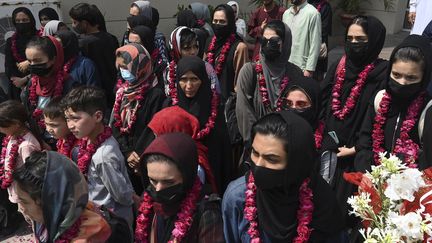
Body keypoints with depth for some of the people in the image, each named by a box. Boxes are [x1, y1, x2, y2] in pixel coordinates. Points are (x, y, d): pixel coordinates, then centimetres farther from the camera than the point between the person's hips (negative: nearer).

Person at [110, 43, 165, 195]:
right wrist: (127, 152, -8)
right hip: (121, 156, 6)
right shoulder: (122, 91, 8)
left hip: (141, 161, -6)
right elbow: (115, 124, 4)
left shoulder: (155, 95, -12)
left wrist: (137, 155, -15)